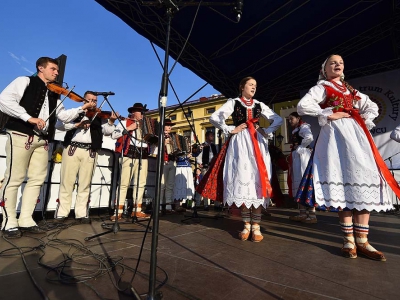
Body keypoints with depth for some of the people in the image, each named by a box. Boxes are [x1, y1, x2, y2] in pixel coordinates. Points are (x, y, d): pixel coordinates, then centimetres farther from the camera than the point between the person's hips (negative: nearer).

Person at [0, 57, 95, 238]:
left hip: (42, 140, 6)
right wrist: (29, 118, -19)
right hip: (21, 136, -6)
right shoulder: (25, 81, 5)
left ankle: (25, 220, 12)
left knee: (37, 179, 4)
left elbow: (64, 116, 15)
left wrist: (82, 109, 3)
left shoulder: (53, 94, 21)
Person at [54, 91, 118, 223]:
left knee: (85, 184, 2)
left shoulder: (99, 117, 15)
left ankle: (82, 213, 8)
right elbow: (58, 124, 1)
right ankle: (61, 212, 11)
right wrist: (76, 124, -13)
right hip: (72, 148, 0)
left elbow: (107, 131, 1)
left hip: (90, 152, 1)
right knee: (67, 181, 2)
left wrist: (111, 122, -17)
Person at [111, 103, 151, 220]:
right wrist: (128, 129, -9)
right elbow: (113, 135, -3)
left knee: (141, 183, 4)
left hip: (144, 156, 5)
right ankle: (119, 211, 0)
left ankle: (137, 210, 11)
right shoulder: (125, 122, 9)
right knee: (124, 183, -5)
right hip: (129, 155, -5)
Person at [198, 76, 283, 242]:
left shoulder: (259, 105, 17)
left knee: (258, 180, -5)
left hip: (258, 144, 3)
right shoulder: (233, 103, 8)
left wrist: (265, 131, 6)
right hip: (240, 144, -3)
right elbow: (214, 117, -3)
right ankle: (247, 224, 6)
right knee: (242, 179, -5)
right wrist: (231, 129, -5)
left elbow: (278, 120, 20)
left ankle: (256, 225, 1)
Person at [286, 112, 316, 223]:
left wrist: (299, 147, -13)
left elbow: (309, 138, -23)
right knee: (299, 184, 8)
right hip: (296, 158, 9)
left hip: (302, 156, -9)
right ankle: (303, 213, 14)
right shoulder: (295, 130, 23)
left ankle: (312, 214, -6)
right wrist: (294, 149, 4)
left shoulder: (303, 127, -3)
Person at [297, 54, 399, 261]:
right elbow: (302, 106, -11)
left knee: (363, 182, -2)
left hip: (356, 135, 6)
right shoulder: (321, 88, 6)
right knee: (345, 183, -10)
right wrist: (329, 115, -11)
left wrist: (364, 122, 12)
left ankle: (362, 241, 5)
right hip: (337, 134, -6)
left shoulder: (350, 90, 25)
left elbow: (372, 107, 31)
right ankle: (349, 240, 1)